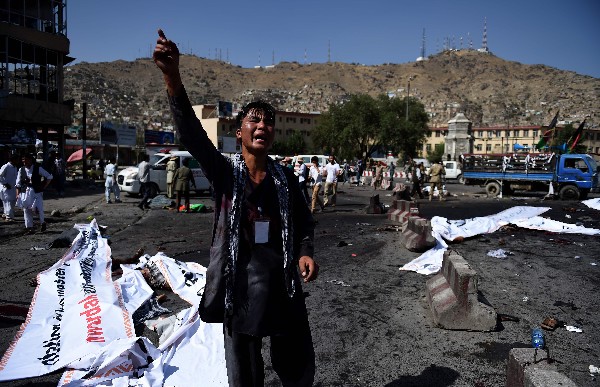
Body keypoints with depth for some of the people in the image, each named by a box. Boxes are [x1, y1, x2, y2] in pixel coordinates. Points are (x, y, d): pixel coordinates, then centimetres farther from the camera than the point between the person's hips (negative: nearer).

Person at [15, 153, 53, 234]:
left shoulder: (38, 169, -4)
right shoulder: (21, 170, 3)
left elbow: (49, 177, 3)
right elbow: (18, 184, 7)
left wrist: (44, 186, -1)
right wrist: (18, 194, 1)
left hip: (36, 192, -3)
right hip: (25, 192, 3)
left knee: (39, 209, -6)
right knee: (26, 210, 4)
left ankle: (42, 223, 22)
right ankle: (29, 227, 13)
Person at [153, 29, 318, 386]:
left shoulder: (286, 178, 1)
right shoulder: (224, 172, -7)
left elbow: (304, 220, 13)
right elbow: (191, 132, -22)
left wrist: (305, 252, -8)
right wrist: (172, 76, -36)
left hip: (284, 285, 2)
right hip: (240, 286, -2)